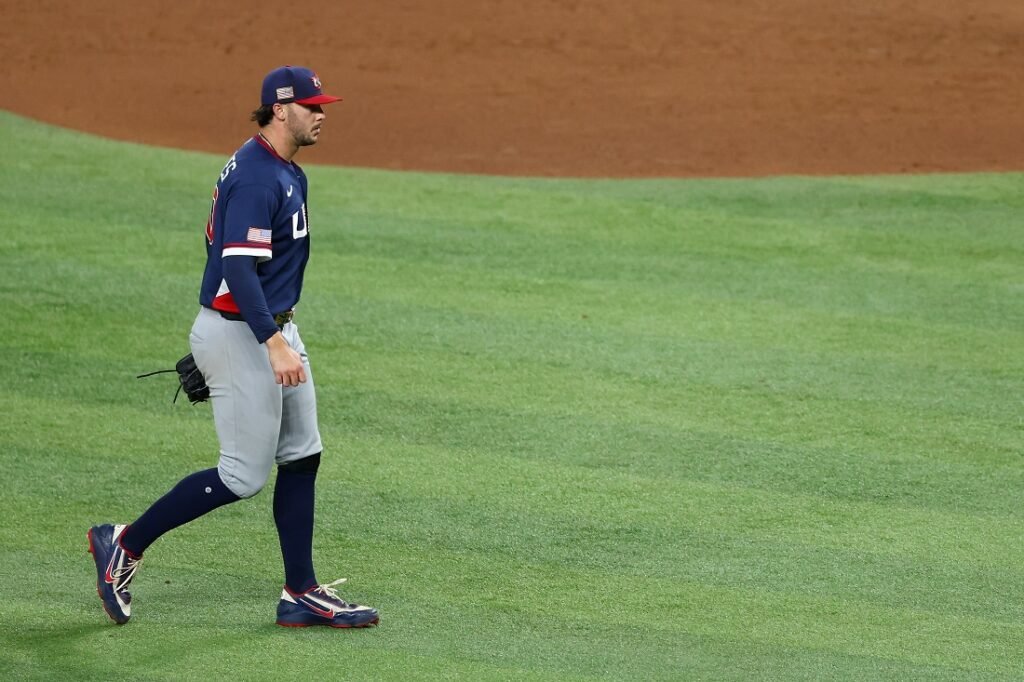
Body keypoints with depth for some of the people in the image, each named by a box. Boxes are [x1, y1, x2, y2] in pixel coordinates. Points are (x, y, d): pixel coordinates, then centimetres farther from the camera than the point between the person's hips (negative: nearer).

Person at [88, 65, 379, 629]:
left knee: (301, 458, 9)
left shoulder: (283, 171, 12)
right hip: (238, 334, -10)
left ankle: (302, 596, 13)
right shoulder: (256, 178, -21)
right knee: (244, 476, -6)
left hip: (273, 327, 10)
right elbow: (239, 269, -29)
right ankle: (124, 545, 5)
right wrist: (274, 344, -37)